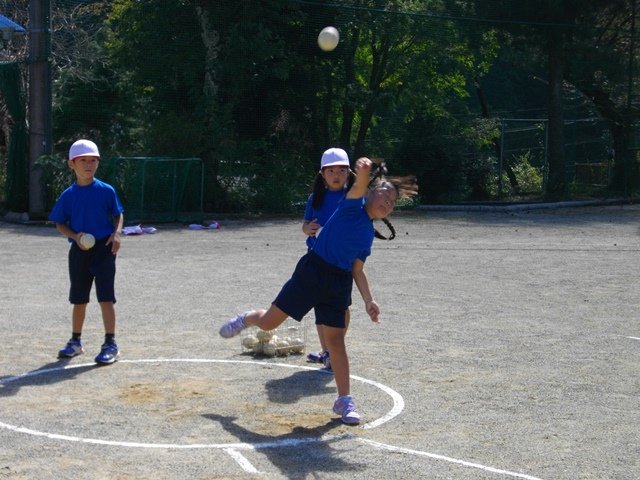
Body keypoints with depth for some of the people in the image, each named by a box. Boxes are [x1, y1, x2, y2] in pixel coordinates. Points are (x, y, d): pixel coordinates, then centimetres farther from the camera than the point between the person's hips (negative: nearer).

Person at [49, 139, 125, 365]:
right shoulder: (68, 195, 1)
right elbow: (60, 224, 6)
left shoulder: (106, 191, -2)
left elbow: (118, 215, 6)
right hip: (79, 250, 3)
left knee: (106, 297, -7)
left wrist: (117, 233, -13)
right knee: (79, 299, 14)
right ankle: (75, 342, 29)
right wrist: (75, 236, -12)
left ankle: (111, 344, -4)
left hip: (104, 248, -3)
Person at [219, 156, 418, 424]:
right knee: (268, 322, 3)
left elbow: (357, 270, 16)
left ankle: (344, 401, 10)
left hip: (339, 284, 5)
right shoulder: (353, 205, -3)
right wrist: (364, 168, -45)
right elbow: (360, 182, -25)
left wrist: (369, 300, 7)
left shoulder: (369, 234, 14)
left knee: (335, 339, 2)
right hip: (312, 271, -5)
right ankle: (245, 320, 38)